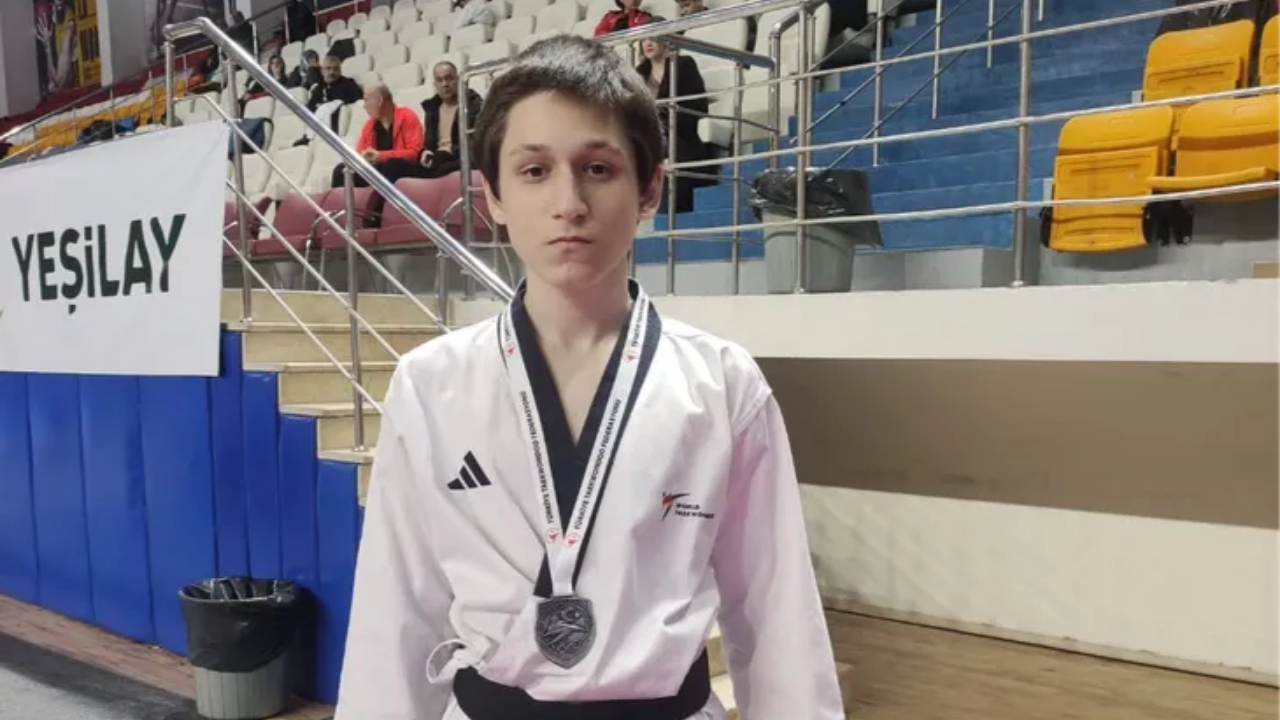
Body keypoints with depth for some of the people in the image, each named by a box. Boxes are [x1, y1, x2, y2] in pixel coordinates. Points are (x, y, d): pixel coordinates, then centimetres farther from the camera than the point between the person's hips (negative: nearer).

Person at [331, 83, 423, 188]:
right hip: (377, 170, 6)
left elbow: (414, 152, -14)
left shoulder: (407, 117, -5)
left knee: (391, 164, -38)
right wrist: (362, 157, -10)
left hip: (404, 170, -6)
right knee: (341, 169, -10)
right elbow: (360, 153, 16)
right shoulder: (369, 124, 12)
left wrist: (380, 155, -20)